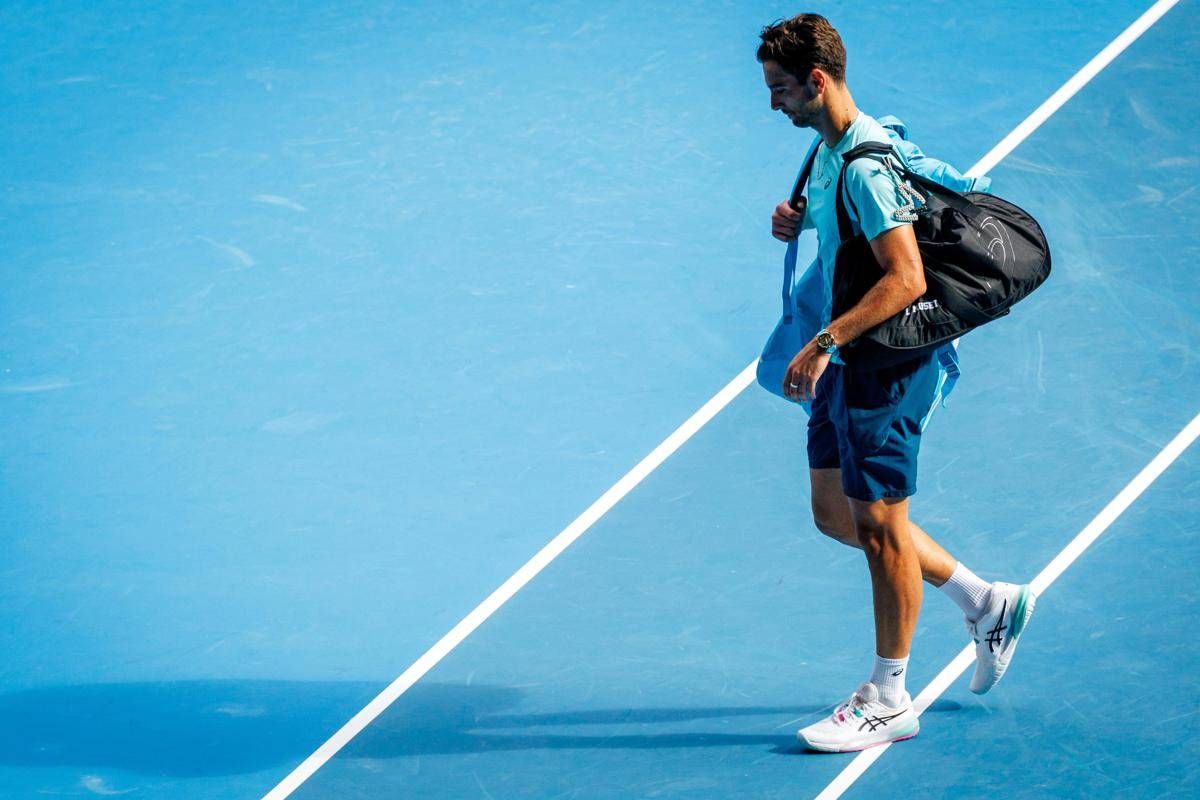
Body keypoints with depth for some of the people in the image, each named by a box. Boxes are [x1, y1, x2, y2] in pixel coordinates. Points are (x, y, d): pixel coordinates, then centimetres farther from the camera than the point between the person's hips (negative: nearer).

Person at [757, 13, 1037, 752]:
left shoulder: (865, 163, -23)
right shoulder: (829, 148, 8)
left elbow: (907, 278, -30)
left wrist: (823, 344, -33)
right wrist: (801, 221, 3)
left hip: (887, 361, -10)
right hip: (848, 364, 10)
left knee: (879, 524, -1)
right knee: (836, 512, 16)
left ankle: (889, 702, 11)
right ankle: (987, 603, 28)